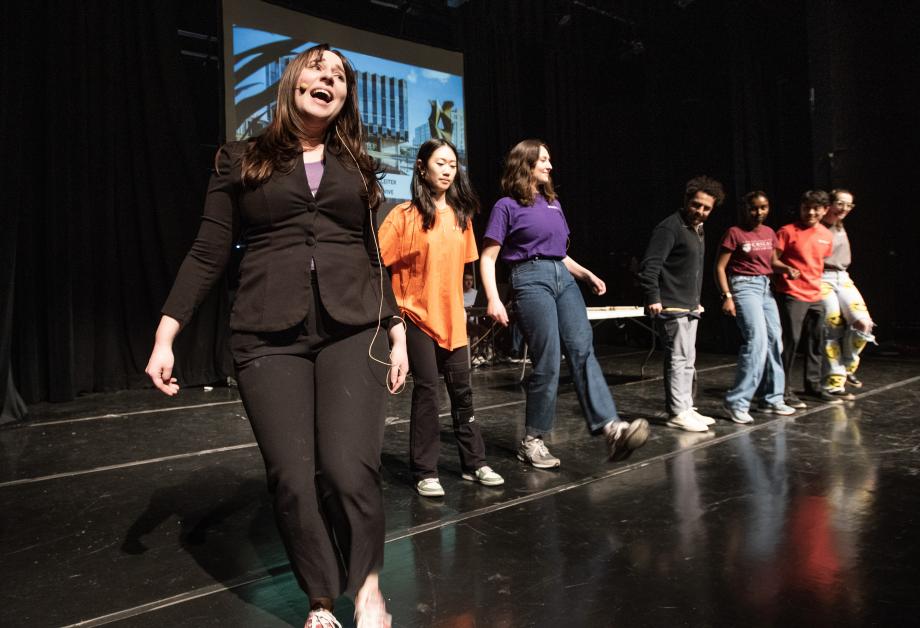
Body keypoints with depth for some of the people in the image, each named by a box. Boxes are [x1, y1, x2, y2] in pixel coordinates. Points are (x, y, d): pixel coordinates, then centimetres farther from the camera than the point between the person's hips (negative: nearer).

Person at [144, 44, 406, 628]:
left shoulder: (357, 166, 17)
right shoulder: (242, 160, 10)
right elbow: (208, 253, 7)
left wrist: (398, 332, 13)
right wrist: (166, 334, 1)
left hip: (354, 330, 1)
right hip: (269, 337, -1)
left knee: (350, 469, -14)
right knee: (292, 477, -5)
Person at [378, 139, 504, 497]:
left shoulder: (460, 215, 7)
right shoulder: (405, 215, -9)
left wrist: (459, 303, 14)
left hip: (451, 316, 5)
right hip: (417, 314, -5)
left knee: (462, 389, 10)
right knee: (426, 388, -1)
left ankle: (473, 463, 22)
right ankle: (425, 472, 11)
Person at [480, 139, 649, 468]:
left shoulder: (553, 203, 20)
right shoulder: (507, 206, 0)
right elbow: (488, 258, -4)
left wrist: (586, 274, 16)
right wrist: (493, 299, -17)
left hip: (563, 278, 6)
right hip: (531, 280, -6)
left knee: (582, 350, -10)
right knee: (548, 363, -7)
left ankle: (610, 427, -21)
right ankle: (532, 441, 7)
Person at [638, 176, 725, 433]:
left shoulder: (697, 230, 16)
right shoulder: (670, 227, -13)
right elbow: (650, 265, -20)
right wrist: (653, 298, -25)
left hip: (690, 307, 10)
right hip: (673, 307, -10)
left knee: (687, 360, 13)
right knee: (679, 359, -8)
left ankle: (686, 408, 21)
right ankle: (678, 413, -1)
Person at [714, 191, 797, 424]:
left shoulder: (769, 233, 11)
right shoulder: (734, 233, -8)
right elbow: (720, 267, -9)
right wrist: (727, 296, -18)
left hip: (765, 287, 8)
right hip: (744, 286, -8)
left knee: (775, 341, 8)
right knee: (757, 340, -19)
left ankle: (772, 399, 20)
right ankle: (737, 402, -14)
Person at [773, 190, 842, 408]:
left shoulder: (827, 236, 12)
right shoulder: (788, 231, -6)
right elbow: (772, 260, -7)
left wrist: (818, 284, 15)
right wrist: (786, 269, -25)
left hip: (815, 297, 6)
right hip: (792, 295, -6)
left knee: (816, 342, 12)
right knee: (791, 340, -9)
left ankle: (813, 385, 25)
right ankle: (784, 389, -2)